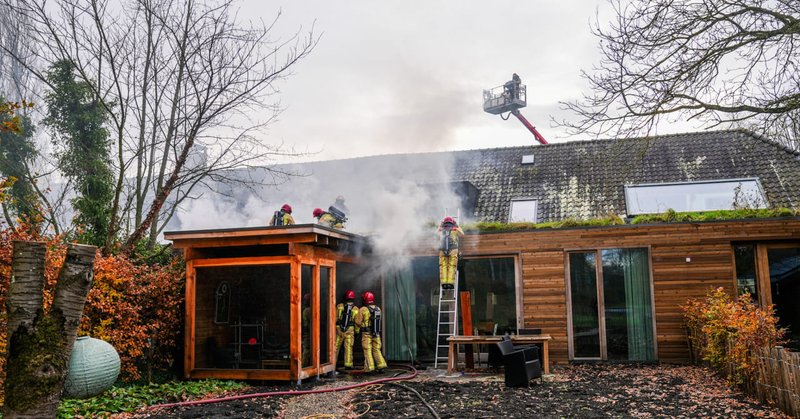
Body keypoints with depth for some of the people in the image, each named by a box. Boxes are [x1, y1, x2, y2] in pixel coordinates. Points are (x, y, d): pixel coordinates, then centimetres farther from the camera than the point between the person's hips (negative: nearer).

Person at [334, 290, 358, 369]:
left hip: (338, 330, 0)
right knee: (348, 348, 4)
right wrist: (356, 332, 12)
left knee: (335, 347, 9)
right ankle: (348, 365, 2)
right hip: (350, 331, 0)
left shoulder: (339, 306, -1)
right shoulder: (356, 309, 0)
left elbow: (335, 318, 0)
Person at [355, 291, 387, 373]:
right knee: (377, 350, 13)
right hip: (376, 334, 4)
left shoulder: (363, 310, -11)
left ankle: (369, 367, -2)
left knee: (368, 351, 3)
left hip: (366, 333, -4)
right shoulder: (378, 309, 3)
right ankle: (381, 365, 4)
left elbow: (358, 322, -7)